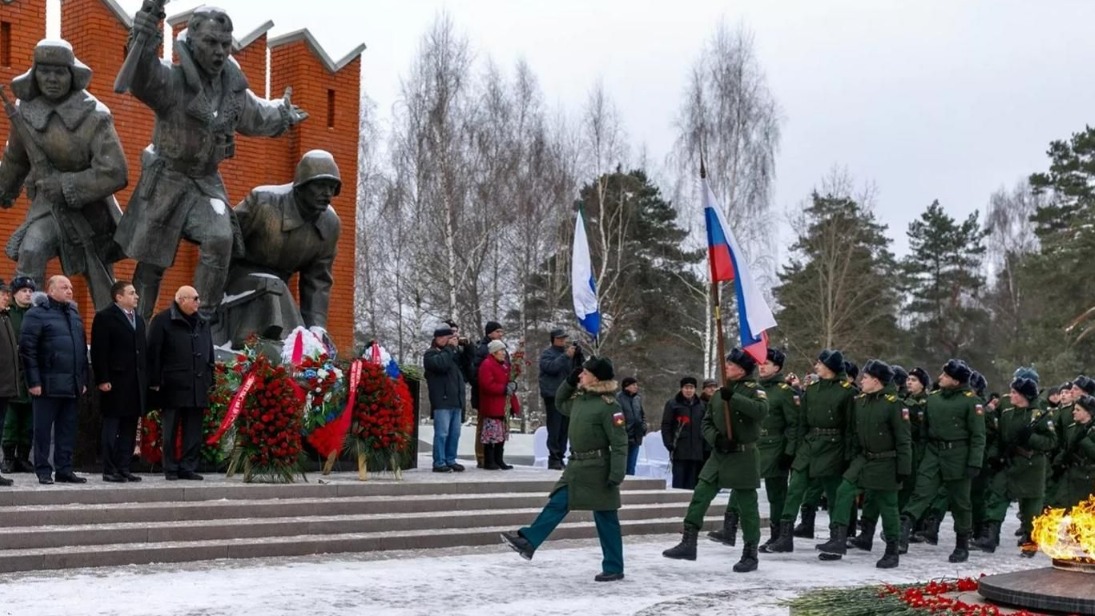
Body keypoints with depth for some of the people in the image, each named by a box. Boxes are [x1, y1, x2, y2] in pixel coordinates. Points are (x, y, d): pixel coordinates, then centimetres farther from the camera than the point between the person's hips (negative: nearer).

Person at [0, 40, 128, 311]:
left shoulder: (94, 117, -21)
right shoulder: (25, 111, -8)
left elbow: (115, 173, -25)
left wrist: (65, 185, -26)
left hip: (90, 208, -2)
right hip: (48, 204, 2)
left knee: (103, 284, 11)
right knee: (30, 253, -26)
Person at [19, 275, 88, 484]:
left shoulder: (74, 315, 18)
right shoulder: (37, 314, -4)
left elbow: (83, 349, 21)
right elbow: (27, 349, -10)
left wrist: (83, 380, 14)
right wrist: (33, 381, -15)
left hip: (71, 385, 6)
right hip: (48, 384, -6)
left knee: (68, 429, 8)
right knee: (43, 429, 0)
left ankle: (64, 470, 14)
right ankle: (43, 471, 5)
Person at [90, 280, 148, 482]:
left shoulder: (138, 319, 18)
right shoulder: (105, 317, -4)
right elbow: (98, 351, -10)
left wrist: (145, 379, 10)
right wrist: (102, 380, -16)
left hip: (136, 383, 7)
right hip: (115, 382, -7)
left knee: (129, 428, 8)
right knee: (112, 426, -2)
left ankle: (124, 468, 12)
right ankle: (109, 470, 1)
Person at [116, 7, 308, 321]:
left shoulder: (234, 89, 1)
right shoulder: (172, 80, -20)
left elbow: (258, 117, 23)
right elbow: (142, 77, -43)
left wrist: (283, 114, 40)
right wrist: (143, 43, -62)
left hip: (206, 183, 4)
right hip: (167, 180, -4)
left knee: (219, 239, -22)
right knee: (151, 263, 5)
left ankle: (204, 319, -11)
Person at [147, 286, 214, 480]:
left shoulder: (202, 323, 17)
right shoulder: (163, 321, -3)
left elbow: (209, 353, 20)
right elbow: (153, 353, -7)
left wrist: (209, 381, 14)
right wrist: (155, 382, -11)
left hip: (197, 387, 6)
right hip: (173, 386, -5)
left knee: (194, 430, 5)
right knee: (171, 430, 1)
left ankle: (188, 467, 11)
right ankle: (170, 469, 7)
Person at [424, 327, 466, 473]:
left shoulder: (454, 353, 24)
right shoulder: (430, 354, -1)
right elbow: (441, 364, -21)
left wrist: (459, 347, 8)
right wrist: (450, 348, -10)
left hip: (456, 401, 8)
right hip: (442, 401, -8)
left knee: (455, 433, 8)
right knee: (442, 433, -9)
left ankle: (451, 460, 15)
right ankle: (439, 463, -6)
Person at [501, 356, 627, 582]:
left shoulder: (608, 406, -18)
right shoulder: (580, 398, 7)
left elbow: (619, 443, -19)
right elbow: (561, 405, 30)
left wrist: (617, 474, -22)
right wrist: (569, 382, 14)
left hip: (597, 470, -8)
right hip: (576, 466, 8)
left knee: (605, 519, 1)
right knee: (556, 505, 7)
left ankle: (614, 568, 9)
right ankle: (528, 541, 8)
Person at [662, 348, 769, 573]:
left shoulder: (753, 389, -7)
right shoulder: (719, 391, 11)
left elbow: (761, 410, -29)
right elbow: (707, 422, 14)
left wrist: (733, 398, -33)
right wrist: (716, 437, -7)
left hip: (743, 456, -6)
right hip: (719, 454, 6)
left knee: (746, 505, 1)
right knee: (700, 496, 0)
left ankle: (750, 554, 11)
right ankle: (688, 544, 5)